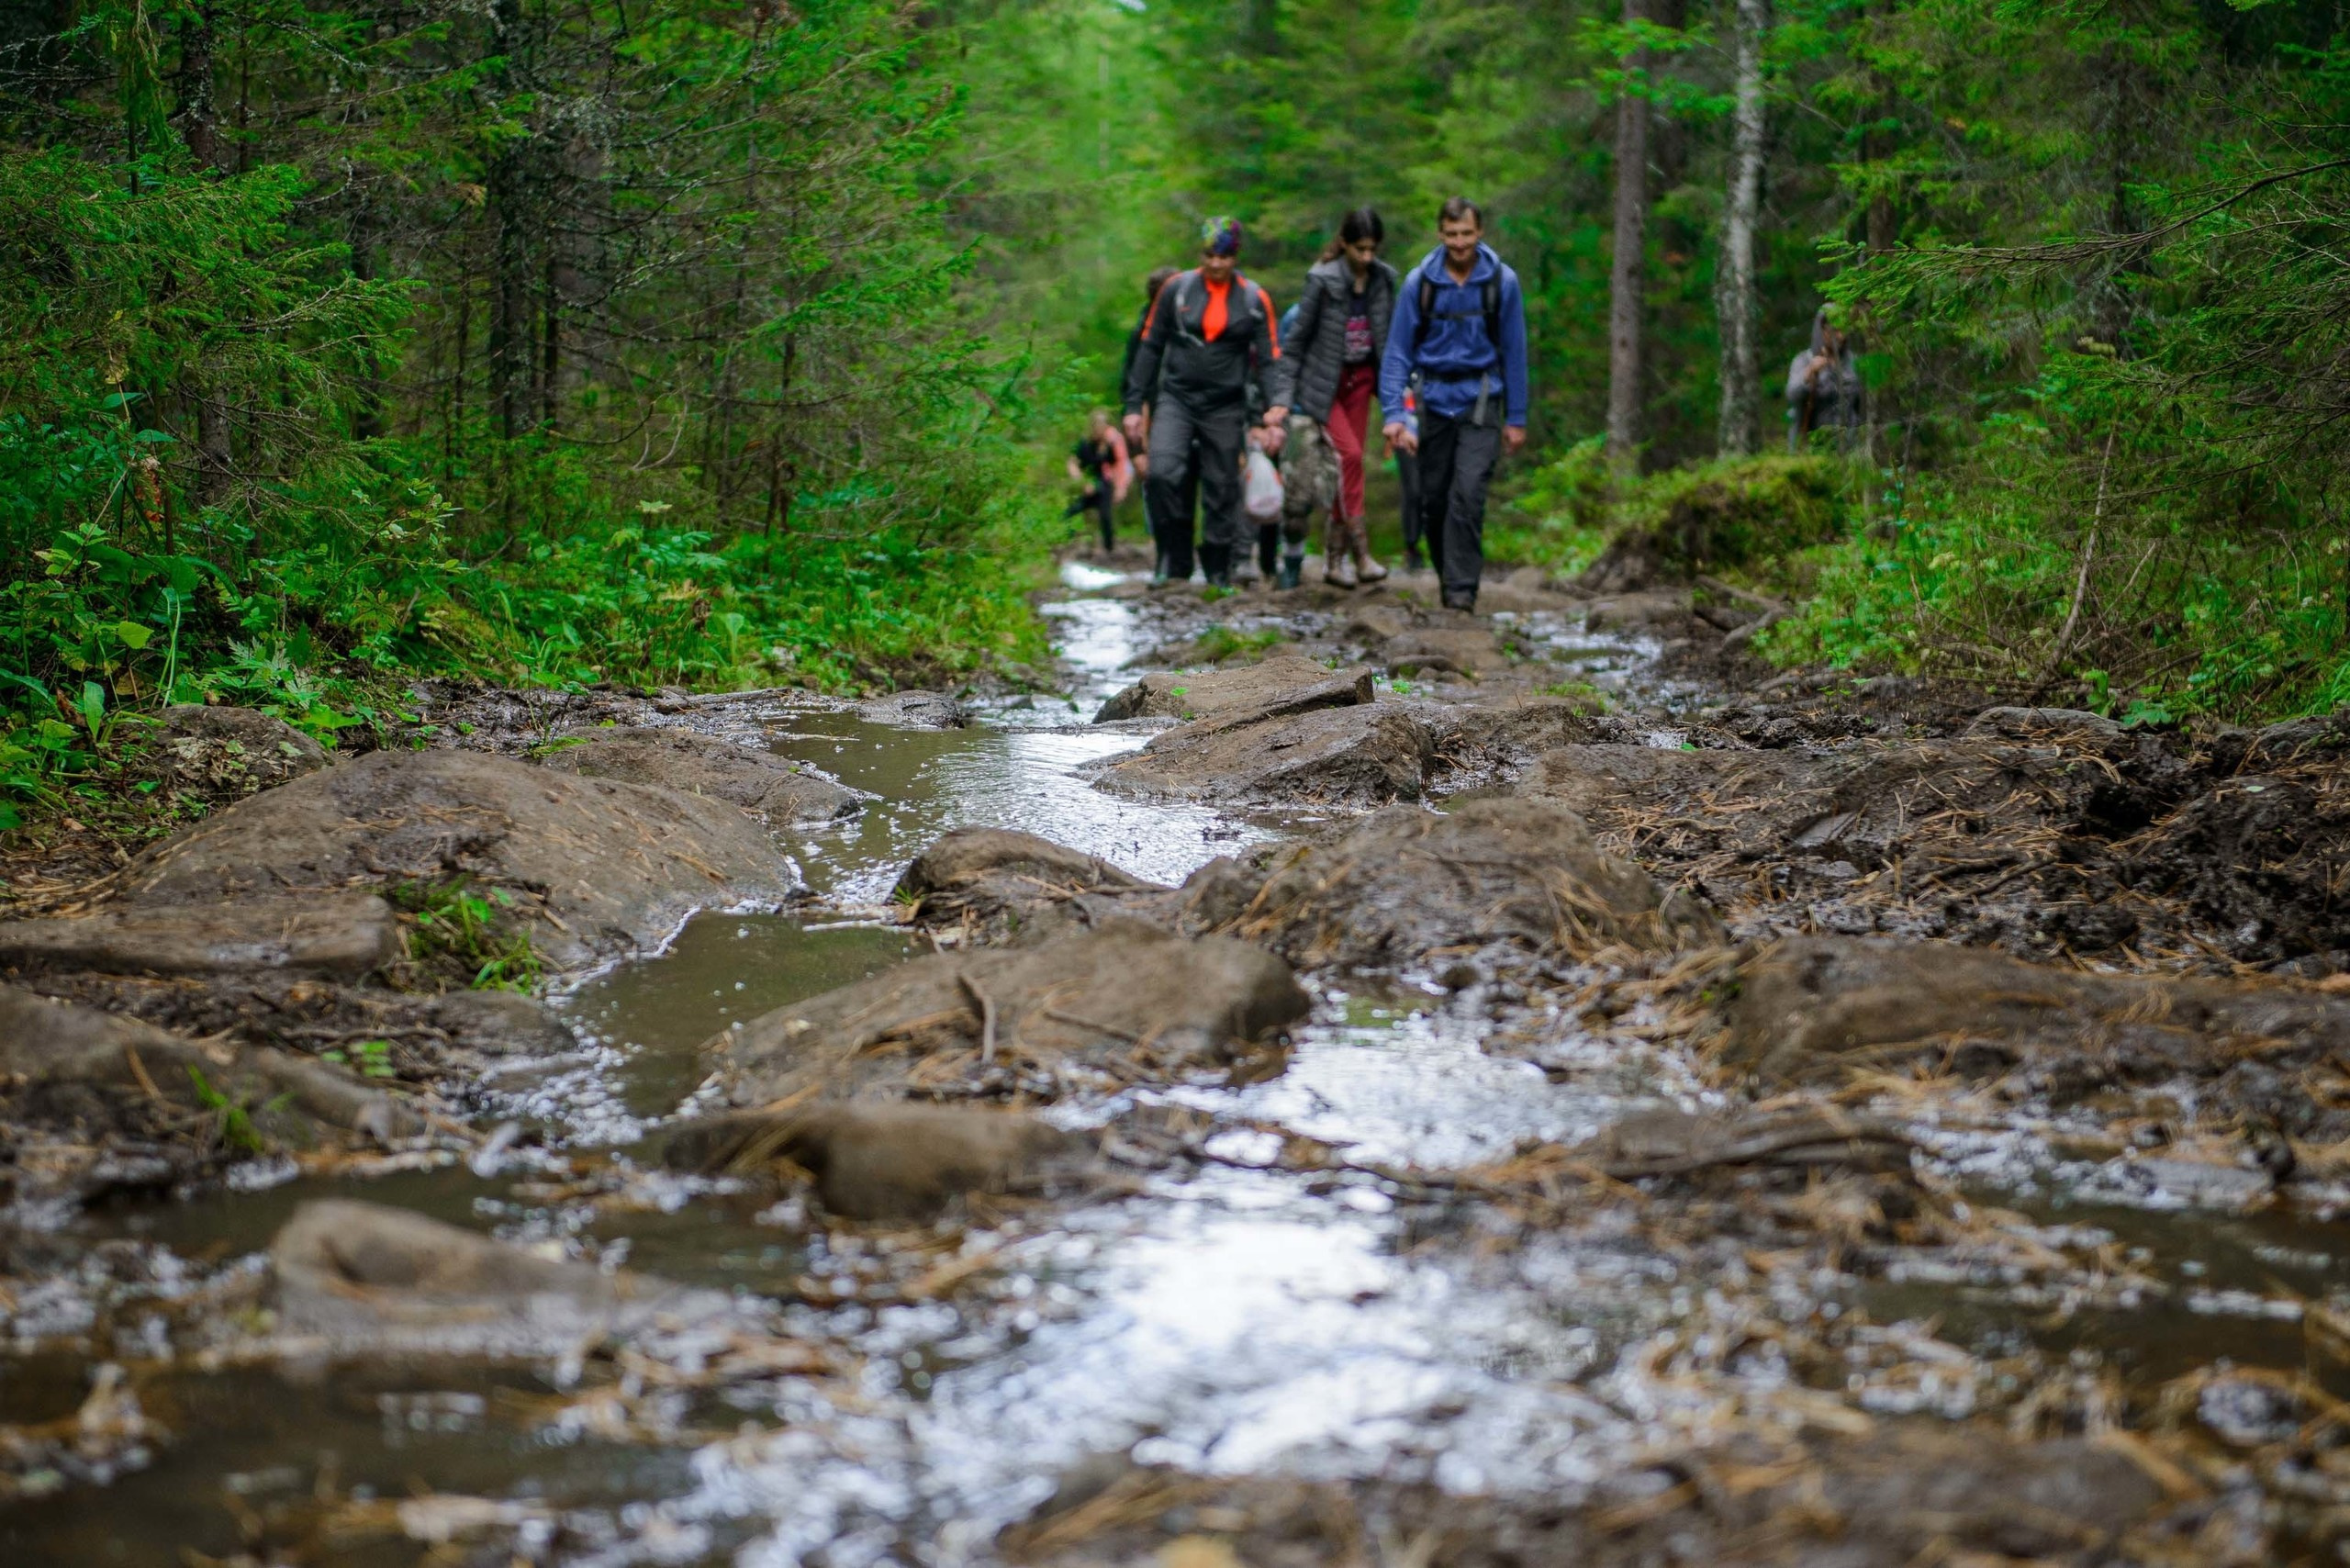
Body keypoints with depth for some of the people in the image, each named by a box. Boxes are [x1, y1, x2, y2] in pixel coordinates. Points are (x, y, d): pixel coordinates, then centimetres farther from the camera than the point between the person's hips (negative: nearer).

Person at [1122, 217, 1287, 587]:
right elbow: (1149, 347, 6)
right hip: (1176, 399, -1)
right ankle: (1174, 560, -7)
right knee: (1162, 474, -21)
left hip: (1225, 407, 1)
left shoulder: (1255, 300, 1)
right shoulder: (1177, 289, 1)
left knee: (1222, 493, 4)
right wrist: (1134, 405, 3)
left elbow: (1269, 360, 3)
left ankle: (1219, 571, 18)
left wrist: (1275, 413, -9)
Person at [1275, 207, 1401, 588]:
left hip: (1361, 379, 5)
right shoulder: (1322, 280, -14)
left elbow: (1390, 336, 10)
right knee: (1350, 455, -19)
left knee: (1349, 464, 4)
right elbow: (1297, 339, -9)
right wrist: (1283, 396, -11)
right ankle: (1361, 553, -18)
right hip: (1322, 383, -5)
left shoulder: (1383, 280, -1)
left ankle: (1334, 560, 10)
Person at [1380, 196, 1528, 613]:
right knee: (1433, 498, 7)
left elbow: (1514, 352, 4)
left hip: (1480, 399, -2)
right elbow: (1398, 351, -1)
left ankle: (1462, 588, -12)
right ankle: (1446, 576, 27)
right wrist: (1394, 413, -10)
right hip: (1435, 398, 2)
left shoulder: (1501, 282, -3)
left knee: (1468, 494, -16)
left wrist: (1516, 418, 5)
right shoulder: (1420, 282, -3)